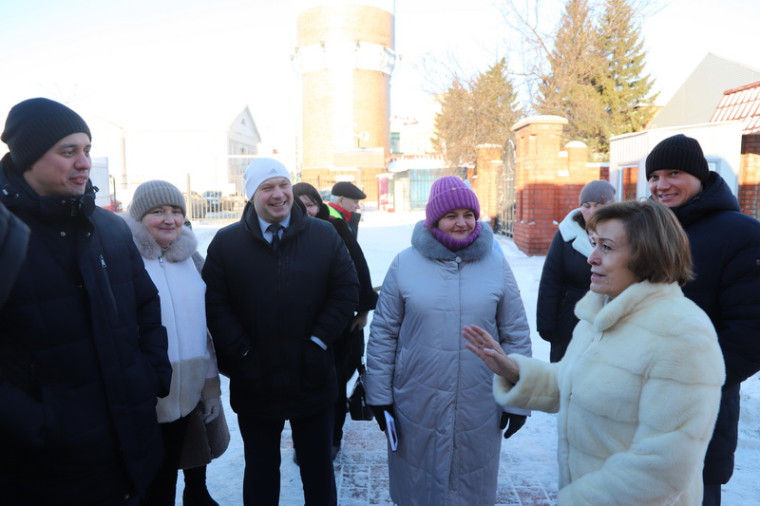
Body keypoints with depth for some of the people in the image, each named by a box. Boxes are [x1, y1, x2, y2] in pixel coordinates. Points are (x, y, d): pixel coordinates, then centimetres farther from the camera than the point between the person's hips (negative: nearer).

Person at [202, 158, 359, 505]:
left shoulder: (325, 235, -2)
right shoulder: (226, 243, -2)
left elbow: (347, 291, -3)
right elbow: (215, 304, -5)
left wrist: (319, 341, -10)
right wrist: (242, 354, -12)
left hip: (313, 379, 0)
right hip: (254, 382, 0)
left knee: (318, 467, 19)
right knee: (260, 470, 20)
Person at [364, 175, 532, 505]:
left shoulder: (496, 264, -2)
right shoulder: (405, 264, -5)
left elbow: (516, 336, 2)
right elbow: (383, 333, -1)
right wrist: (379, 394, 0)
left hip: (479, 410, 1)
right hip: (417, 407, 0)